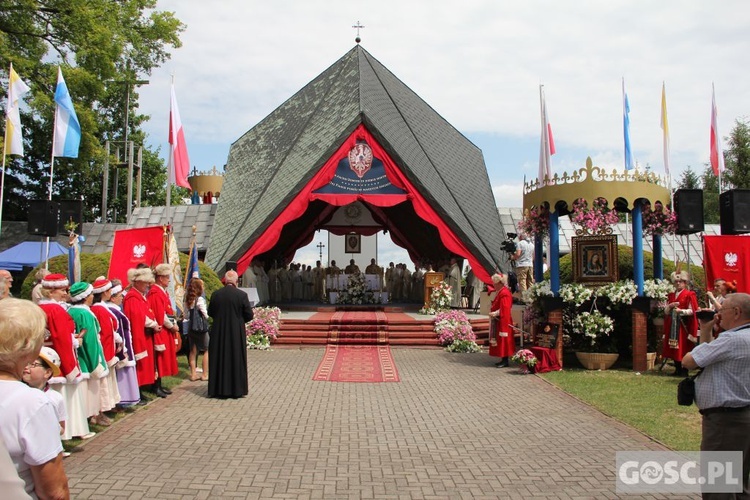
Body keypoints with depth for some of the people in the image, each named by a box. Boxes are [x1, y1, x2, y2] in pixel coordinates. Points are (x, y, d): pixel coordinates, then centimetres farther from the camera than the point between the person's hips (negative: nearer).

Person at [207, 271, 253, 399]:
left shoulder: (216, 294, -4)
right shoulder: (242, 295, -11)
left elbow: (210, 312, 7)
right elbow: (249, 315, -7)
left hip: (218, 333, 2)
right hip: (236, 334, -2)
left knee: (219, 360, 11)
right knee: (236, 360, 8)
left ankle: (218, 389, 15)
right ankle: (236, 390, 11)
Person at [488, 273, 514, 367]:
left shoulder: (504, 293, -18)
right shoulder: (501, 292, 15)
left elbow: (504, 309, -24)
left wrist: (495, 313, -24)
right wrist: (494, 311, 10)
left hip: (502, 321, -10)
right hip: (499, 321, 10)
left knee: (503, 341, -4)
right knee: (501, 341, 13)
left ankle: (505, 360, 1)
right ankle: (504, 359, 19)